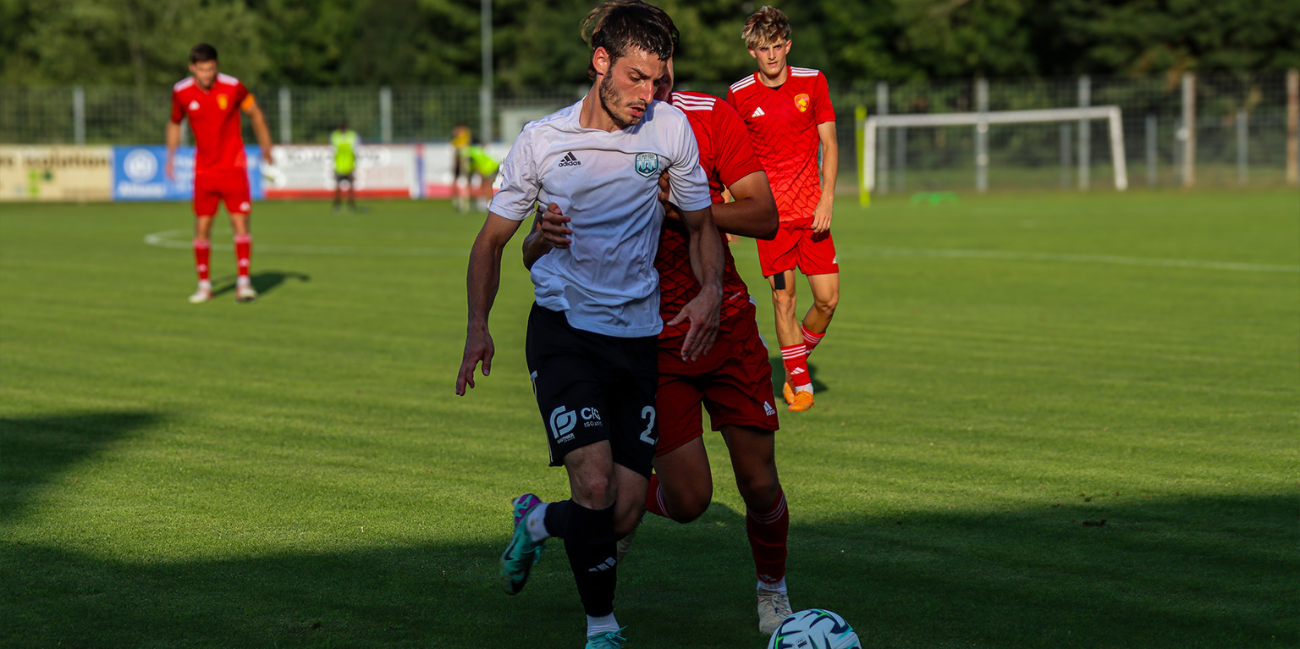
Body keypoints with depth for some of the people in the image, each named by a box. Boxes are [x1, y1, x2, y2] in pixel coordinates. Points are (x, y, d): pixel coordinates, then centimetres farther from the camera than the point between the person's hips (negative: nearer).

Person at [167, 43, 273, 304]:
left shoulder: (232, 87, -11)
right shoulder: (181, 92, -5)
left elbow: (255, 114, 5)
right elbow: (174, 123, 14)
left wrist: (266, 148, 9)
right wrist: (170, 158, 9)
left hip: (233, 167, -2)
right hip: (204, 170, 2)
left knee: (240, 221, -10)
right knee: (202, 226, 0)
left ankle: (243, 282, -7)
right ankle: (204, 284, 11)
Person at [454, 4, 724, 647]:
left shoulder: (670, 129, 0)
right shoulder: (542, 140, -4)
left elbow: (701, 223, 13)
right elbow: (492, 240, 6)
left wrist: (710, 289, -8)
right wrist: (477, 326, -9)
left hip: (638, 335, 2)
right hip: (563, 329, -2)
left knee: (623, 514, -2)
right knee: (595, 482, -21)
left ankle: (537, 521, 32)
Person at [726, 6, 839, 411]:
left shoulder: (812, 82, 2)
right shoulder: (739, 96, -1)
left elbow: (829, 145, 5)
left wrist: (827, 199, -5)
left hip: (811, 211, 2)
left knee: (828, 299, -2)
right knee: (783, 300, -4)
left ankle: (798, 361, 23)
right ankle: (799, 383, 9)